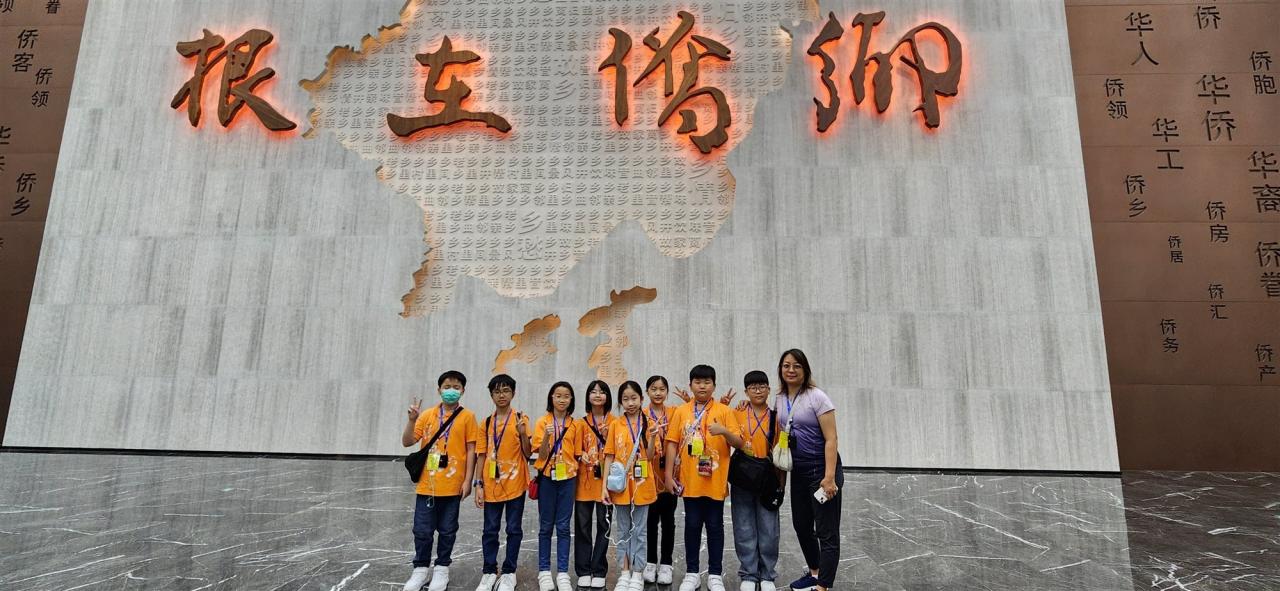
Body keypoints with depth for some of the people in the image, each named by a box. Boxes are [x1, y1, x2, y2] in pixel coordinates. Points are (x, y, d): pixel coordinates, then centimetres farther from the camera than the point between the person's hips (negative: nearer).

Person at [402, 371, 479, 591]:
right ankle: (421, 569, 25)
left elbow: (471, 450, -3)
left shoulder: (467, 417, -3)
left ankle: (442, 569, 26)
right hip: (427, 483, 2)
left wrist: (468, 481, -7)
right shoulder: (428, 415, 4)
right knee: (422, 530, 8)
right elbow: (407, 442, 2)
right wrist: (412, 420, -15)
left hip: (452, 485, -2)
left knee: (447, 530, 10)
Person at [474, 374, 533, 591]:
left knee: (513, 529, 6)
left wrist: (523, 434, -22)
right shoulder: (486, 423, 6)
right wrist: (479, 485, 2)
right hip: (491, 485, 2)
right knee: (490, 530, 9)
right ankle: (489, 572, 23)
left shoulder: (520, 419, -3)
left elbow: (527, 454, -5)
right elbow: (482, 456, 7)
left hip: (515, 484, -2)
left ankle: (509, 573, 19)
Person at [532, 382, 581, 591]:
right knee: (546, 526, 7)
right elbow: (542, 455, -9)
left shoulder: (574, 425, 3)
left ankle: (562, 573, 10)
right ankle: (544, 571, 16)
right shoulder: (543, 423, -3)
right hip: (547, 478, -1)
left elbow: (576, 454, 8)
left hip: (567, 479, 1)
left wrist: (577, 477, -2)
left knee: (563, 527, 5)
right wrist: (547, 436, -27)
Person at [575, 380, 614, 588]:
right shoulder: (581, 423, 6)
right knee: (582, 526, 4)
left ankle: (599, 572, 15)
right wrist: (581, 457, -16)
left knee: (604, 526, 4)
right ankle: (584, 571, 15)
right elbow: (576, 450, 5)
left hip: (606, 480, -1)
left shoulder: (614, 422, 3)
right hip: (585, 480, 1)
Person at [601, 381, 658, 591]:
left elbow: (650, 456, -4)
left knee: (639, 531, 7)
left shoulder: (648, 423, -1)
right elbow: (609, 457, 1)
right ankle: (624, 572, 21)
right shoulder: (616, 425, 1)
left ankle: (637, 574, 16)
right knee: (623, 531, 11)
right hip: (621, 485, 1)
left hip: (642, 485, -1)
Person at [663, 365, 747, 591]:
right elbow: (672, 443, 3)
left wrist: (724, 431, -23)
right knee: (692, 525, 9)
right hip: (689, 480, 1)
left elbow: (739, 444, -3)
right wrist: (669, 474, -2)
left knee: (715, 526, 7)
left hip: (715, 480, -1)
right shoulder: (681, 412, 3)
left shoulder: (724, 411, -1)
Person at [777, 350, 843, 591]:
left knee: (827, 532, -1)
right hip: (798, 472, 8)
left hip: (821, 470, -7)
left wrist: (830, 477, -23)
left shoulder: (816, 397, -13)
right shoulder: (779, 400, 6)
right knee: (801, 526, 19)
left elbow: (831, 439, -16)